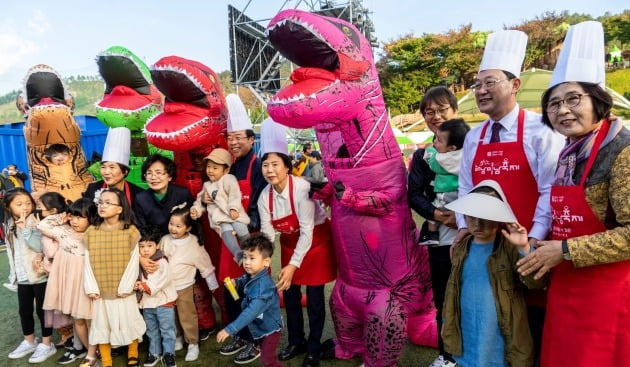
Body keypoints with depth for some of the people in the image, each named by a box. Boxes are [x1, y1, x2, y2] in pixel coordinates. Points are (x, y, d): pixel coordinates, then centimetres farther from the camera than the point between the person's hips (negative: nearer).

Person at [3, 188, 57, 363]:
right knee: (24, 310, 18)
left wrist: (24, 229, -31)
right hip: (22, 277, 7)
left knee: (42, 310, 5)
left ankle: (47, 344, 19)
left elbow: (40, 246, -29)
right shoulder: (9, 225, 7)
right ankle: (29, 342, 36)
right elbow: (11, 251, 15)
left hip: (39, 275, -7)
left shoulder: (35, 223, -15)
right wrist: (13, 273, 14)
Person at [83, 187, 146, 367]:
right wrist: (90, 287, -8)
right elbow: (88, 261, -1)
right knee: (102, 325, 12)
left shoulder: (130, 231, -7)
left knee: (128, 323, 10)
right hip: (100, 291, 3)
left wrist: (126, 286, -14)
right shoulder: (91, 232, 2)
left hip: (123, 291, -2)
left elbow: (133, 261, -9)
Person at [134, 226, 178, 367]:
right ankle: (155, 353, 36)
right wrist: (136, 285, -18)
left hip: (164, 302, -5)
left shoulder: (162, 262, -17)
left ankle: (168, 353, 20)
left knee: (167, 330, 6)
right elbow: (136, 279, 3)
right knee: (152, 331, 20)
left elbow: (163, 280, -24)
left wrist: (147, 286, -27)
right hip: (147, 303, 6)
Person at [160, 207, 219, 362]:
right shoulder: (165, 240, -6)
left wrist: (212, 284, -1)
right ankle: (177, 338, 38)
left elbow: (205, 265, -7)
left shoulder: (193, 244, -15)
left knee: (187, 316, 4)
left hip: (183, 287, -4)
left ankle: (193, 344, 19)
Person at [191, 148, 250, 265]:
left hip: (233, 214, -2)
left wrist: (233, 208, -22)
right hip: (220, 217, 2)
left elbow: (235, 194, -7)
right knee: (226, 230, -29)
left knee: (240, 227, -30)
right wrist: (196, 209, 12)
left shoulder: (228, 179, 8)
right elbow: (200, 200, 33)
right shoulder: (207, 185, 27)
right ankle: (238, 254, -46)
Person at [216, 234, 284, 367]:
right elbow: (244, 281, 15)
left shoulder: (263, 285, -35)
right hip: (259, 326, 8)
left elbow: (252, 311, -42)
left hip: (270, 328, -8)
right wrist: (235, 282, -9)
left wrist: (229, 329, -43)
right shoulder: (251, 276, -11)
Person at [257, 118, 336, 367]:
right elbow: (267, 233, -9)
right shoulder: (264, 196, -13)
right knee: (289, 293, 11)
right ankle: (296, 341, 33)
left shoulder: (302, 189, -29)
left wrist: (293, 265, -31)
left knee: (314, 296, 0)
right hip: (290, 244, 5)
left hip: (316, 242, -5)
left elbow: (307, 232, -28)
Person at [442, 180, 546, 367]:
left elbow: (536, 282, -20)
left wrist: (524, 249, -32)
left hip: (500, 340, -4)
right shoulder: (461, 248, 3)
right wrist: (447, 322, 13)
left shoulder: (510, 248, -11)